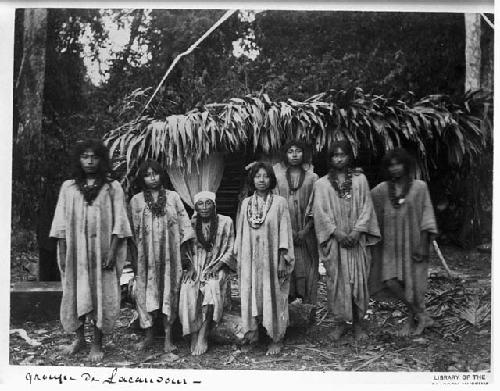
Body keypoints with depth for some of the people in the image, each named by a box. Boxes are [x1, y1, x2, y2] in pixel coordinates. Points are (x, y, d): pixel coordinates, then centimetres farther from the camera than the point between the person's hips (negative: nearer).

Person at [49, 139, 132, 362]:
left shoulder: (112, 187, 3)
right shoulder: (68, 187, 8)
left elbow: (118, 221, -2)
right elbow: (61, 222, 6)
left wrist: (113, 251, -11)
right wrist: (62, 252, 0)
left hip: (102, 250, -2)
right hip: (75, 250, 2)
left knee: (101, 293, 0)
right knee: (75, 293, 6)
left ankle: (97, 343, 10)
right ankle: (79, 338, 22)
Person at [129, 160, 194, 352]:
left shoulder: (173, 197, 5)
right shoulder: (136, 201, 6)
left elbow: (184, 224, 4)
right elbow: (132, 231, 7)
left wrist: (185, 253, -2)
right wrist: (134, 256, 2)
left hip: (170, 253, 0)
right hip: (146, 255, 1)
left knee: (170, 290, 0)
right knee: (146, 290, 2)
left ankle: (168, 336, 6)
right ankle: (149, 334, 13)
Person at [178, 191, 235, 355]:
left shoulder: (225, 222, -3)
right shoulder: (192, 224, 5)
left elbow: (230, 250, -2)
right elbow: (188, 250, 11)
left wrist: (215, 268, -13)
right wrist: (192, 267, -6)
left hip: (218, 267, -2)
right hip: (197, 266, 2)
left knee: (211, 288, -32)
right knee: (187, 289, -27)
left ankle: (203, 336, -26)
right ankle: (194, 336, -20)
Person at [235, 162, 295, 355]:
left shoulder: (280, 202, -3)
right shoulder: (246, 203, 7)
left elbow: (284, 231, -6)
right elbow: (241, 232, 10)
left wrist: (283, 259, -11)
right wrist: (239, 258, 8)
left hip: (271, 257, -3)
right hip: (250, 258, 3)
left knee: (273, 296, 2)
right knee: (250, 293, 6)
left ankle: (277, 339, 11)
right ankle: (252, 329, 20)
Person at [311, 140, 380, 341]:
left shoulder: (360, 179, 6)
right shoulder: (321, 184, 5)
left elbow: (366, 206, 1)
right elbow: (320, 211, -1)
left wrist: (357, 231, -11)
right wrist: (336, 232, -12)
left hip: (356, 239, 0)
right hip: (333, 240, 0)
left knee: (358, 279, 1)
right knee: (336, 280, 2)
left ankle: (358, 323, 13)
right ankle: (341, 322, 13)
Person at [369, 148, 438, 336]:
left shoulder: (419, 187, -1)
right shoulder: (381, 190, 5)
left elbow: (426, 217, -4)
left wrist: (423, 245, -9)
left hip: (412, 243, -2)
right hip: (391, 244, 2)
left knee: (412, 283, -1)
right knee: (390, 282, -9)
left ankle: (412, 319, 25)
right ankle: (422, 315, 12)